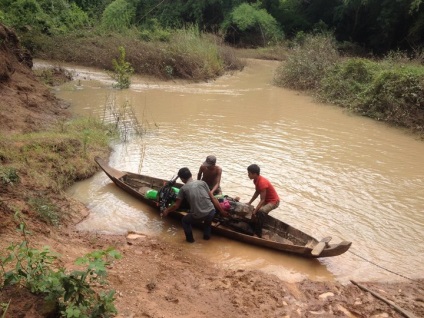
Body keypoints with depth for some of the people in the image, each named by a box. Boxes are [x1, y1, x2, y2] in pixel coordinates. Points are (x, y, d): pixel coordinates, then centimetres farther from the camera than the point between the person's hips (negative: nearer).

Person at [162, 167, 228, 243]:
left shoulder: (183, 188, 5)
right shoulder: (202, 182, 10)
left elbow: (176, 205, 9)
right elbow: (213, 198, 9)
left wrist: (167, 211, 27)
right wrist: (222, 211, 16)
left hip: (197, 216, -2)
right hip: (211, 212, 2)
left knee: (185, 220, 30)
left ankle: (190, 238, 29)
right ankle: (207, 235, 41)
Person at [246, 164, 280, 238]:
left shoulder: (262, 183, -31)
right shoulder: (256, 180, -3)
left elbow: (262, 200, -32)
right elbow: (257, 192, 12)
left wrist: (254, 211, -35)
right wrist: (249, 203, 9)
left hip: (273, 201, -10)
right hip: (266, 200, 10)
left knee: (261, 211, -32)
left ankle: (258, 233, -24)